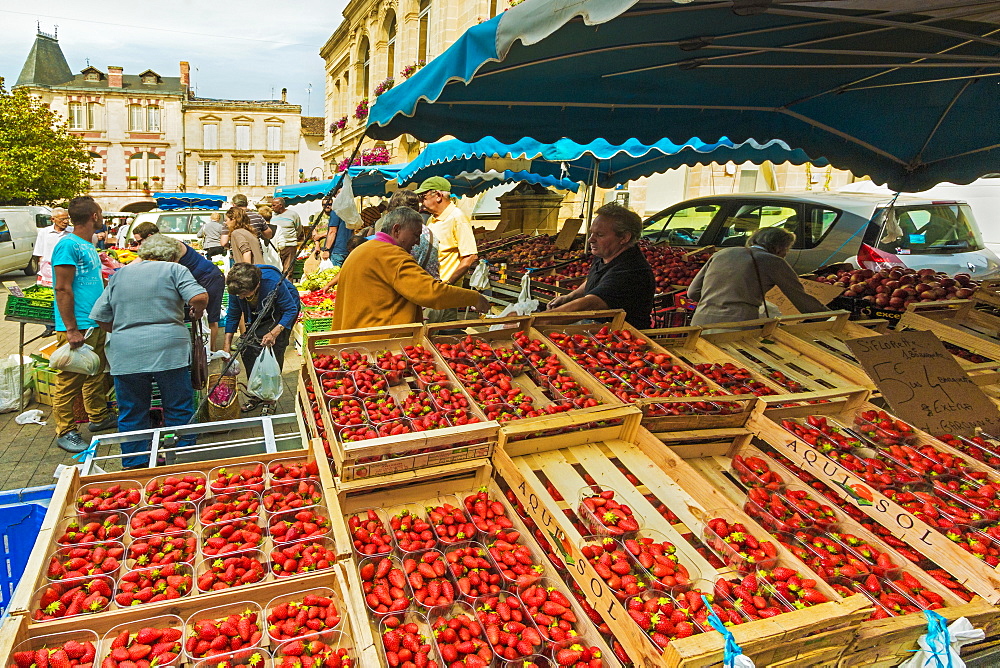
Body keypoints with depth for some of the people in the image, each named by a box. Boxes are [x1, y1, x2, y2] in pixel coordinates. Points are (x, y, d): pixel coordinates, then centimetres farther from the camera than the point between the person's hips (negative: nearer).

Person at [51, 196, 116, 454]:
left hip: (97, 324, 10)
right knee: (70, 380, -1)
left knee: (97, 374, 19)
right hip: (78, 327, -9)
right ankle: (65, 432, 8)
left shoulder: (88, 245, 14)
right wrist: (71, 329, -20)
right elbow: (63, 290, -18)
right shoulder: (68, 245, -14)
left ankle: (99, 417, 32)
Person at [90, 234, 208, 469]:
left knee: (131, 414, 13)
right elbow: (199, 297, -12)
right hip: (169, 350, -4)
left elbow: (102, 317, 14)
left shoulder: (120, 274, 15)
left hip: (126, 355, 4)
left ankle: (134, 466, 21)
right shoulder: (173, 270, 3)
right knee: (179, 410, 8)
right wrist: (196, 314, 8)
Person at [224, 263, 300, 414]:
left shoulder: (273, 283, -39)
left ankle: (270, 399, -4)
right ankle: (256, 394, 13)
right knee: (247, 350, -5)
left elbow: (291, 310, -28)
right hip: (258, 315, 5)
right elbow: (233, 315, -7)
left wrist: (274, 333, -39)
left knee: (274, 352, -16)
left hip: (281, 314, -5)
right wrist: (227, 343, -10)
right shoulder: (236, 288, -24)